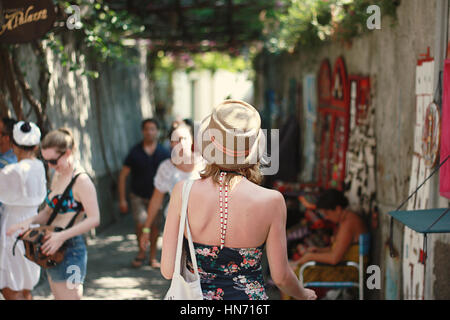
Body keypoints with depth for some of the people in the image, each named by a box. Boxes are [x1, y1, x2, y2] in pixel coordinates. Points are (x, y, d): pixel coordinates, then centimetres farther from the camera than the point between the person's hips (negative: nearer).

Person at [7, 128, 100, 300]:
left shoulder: (81, 180, -16)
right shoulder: (57, 176, 12)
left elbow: (94, 219, -21)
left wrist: (62, 236, -27)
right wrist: (30, 221, -1)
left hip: (71, 249, -9)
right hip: (53, 249, 9)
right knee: (58, 296, 14)